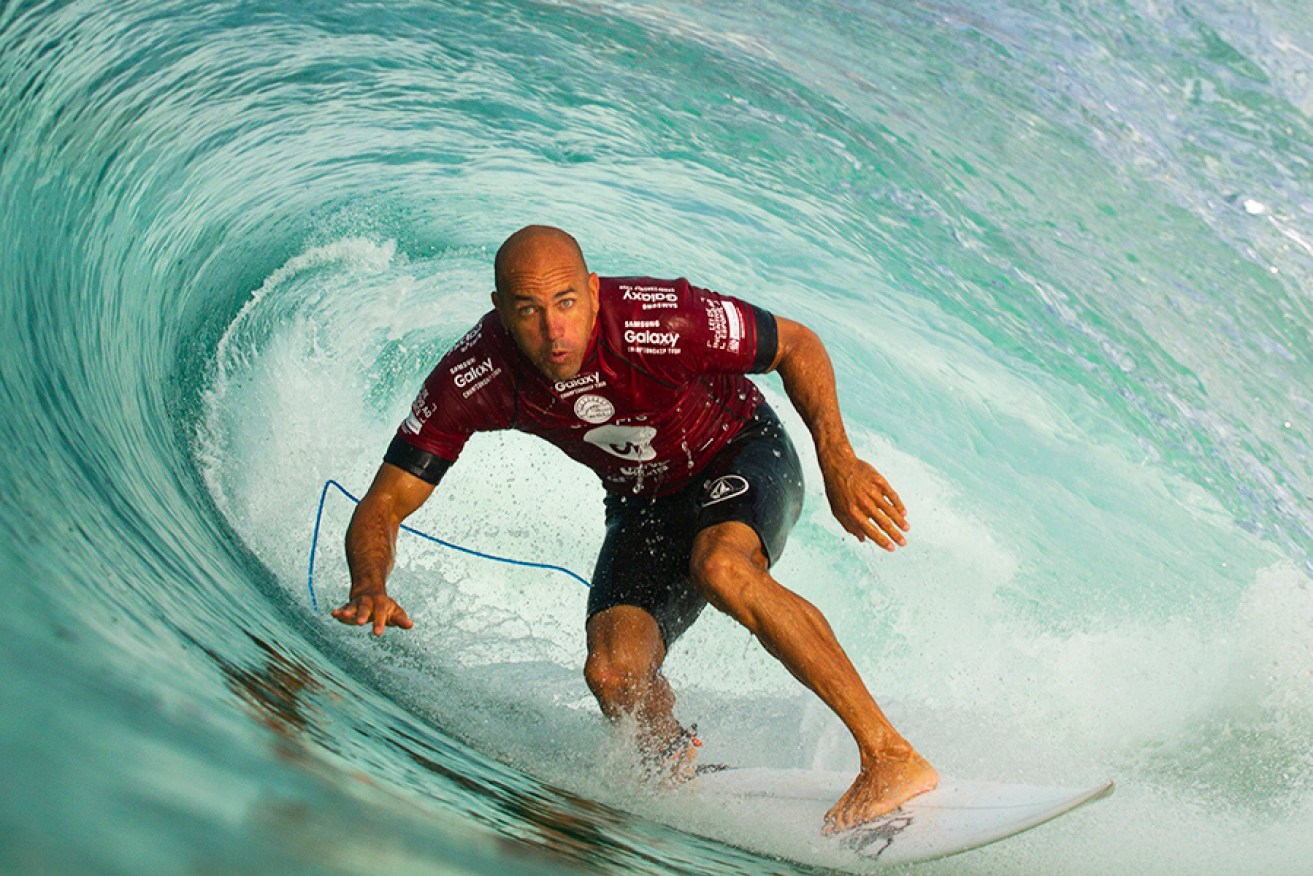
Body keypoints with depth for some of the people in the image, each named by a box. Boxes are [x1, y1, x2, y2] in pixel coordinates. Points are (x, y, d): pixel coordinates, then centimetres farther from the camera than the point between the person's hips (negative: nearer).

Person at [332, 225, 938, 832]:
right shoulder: (474, 377, -24)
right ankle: (681, 772, 12)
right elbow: (382, 507, -19)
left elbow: (798, 346, -16)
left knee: (719, 567, -37)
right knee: (613, 674, -21)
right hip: (644, 504, 3)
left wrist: (838, 462, -27)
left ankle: (891, 757, -30)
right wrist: (370, 588, -40)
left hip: (744, 455, -3)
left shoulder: (662, 320, -32)